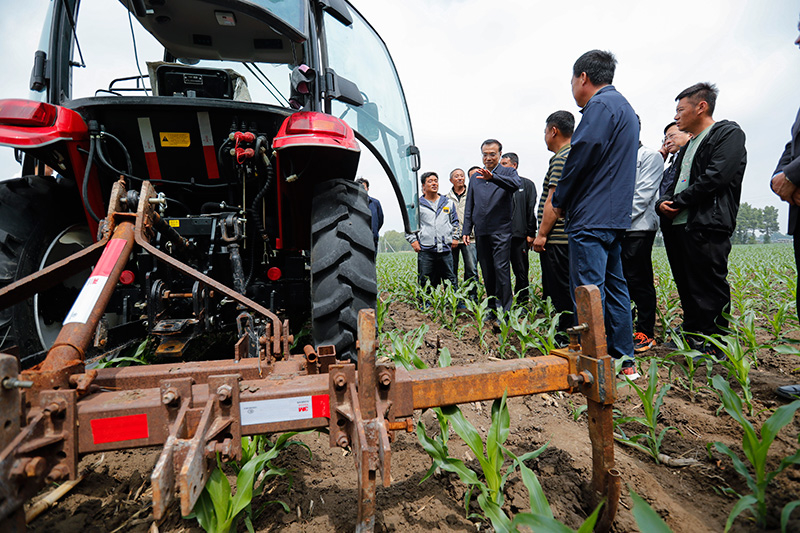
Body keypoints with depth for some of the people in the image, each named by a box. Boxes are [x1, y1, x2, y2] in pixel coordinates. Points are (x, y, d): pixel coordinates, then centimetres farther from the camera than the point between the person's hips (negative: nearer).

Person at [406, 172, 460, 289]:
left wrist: (455, 237, 11)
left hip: (445, 249, 2)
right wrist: (413, 240, 0)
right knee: (425, 283, 1)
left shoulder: (448, 202, 15)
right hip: (425, 250, -2)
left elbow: (455, 222, 22)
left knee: (450, 281, 7)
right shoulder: (417, 205, 7)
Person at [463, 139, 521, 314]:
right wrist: (466, 230, 12)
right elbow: (469, 206, 19)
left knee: (501, 269, -10)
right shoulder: (475, 177, 19)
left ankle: (504, 310, -4)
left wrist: (492, 177, -35)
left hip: (501, 229, -4)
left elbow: (515, 184, -20)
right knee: (487, 273, 8)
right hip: (481, 231, 5)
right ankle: (492, 308, 17)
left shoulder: (508, 172, 6)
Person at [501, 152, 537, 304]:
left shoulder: (527, 184, 7)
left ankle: (522, 302, 14)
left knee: (521, 272, 3)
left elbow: (531, 211, 2)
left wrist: (531, 234, -5)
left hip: (519, 236, -3)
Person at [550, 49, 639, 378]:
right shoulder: (624, 107, 24)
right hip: (615, 216, 10)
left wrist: (560, 200, -3)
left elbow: (582, 155, -16)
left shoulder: (600, 105, -8)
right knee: (614, 286, 13)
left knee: (588, 290, -7)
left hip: (591, 217, -10)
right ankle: (623, 360, 20)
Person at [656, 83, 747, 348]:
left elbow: (715, 177, -14)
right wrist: (663, 202, 3)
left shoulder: (729, 133, 0)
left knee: (710, 289, -5)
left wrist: (678, 202, -9)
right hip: (680, 225, 8)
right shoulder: (688, 145, 25)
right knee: (686, 287, 11)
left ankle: (715, 347, 4)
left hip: (708, 226, -8)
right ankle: (691, 338, 22)